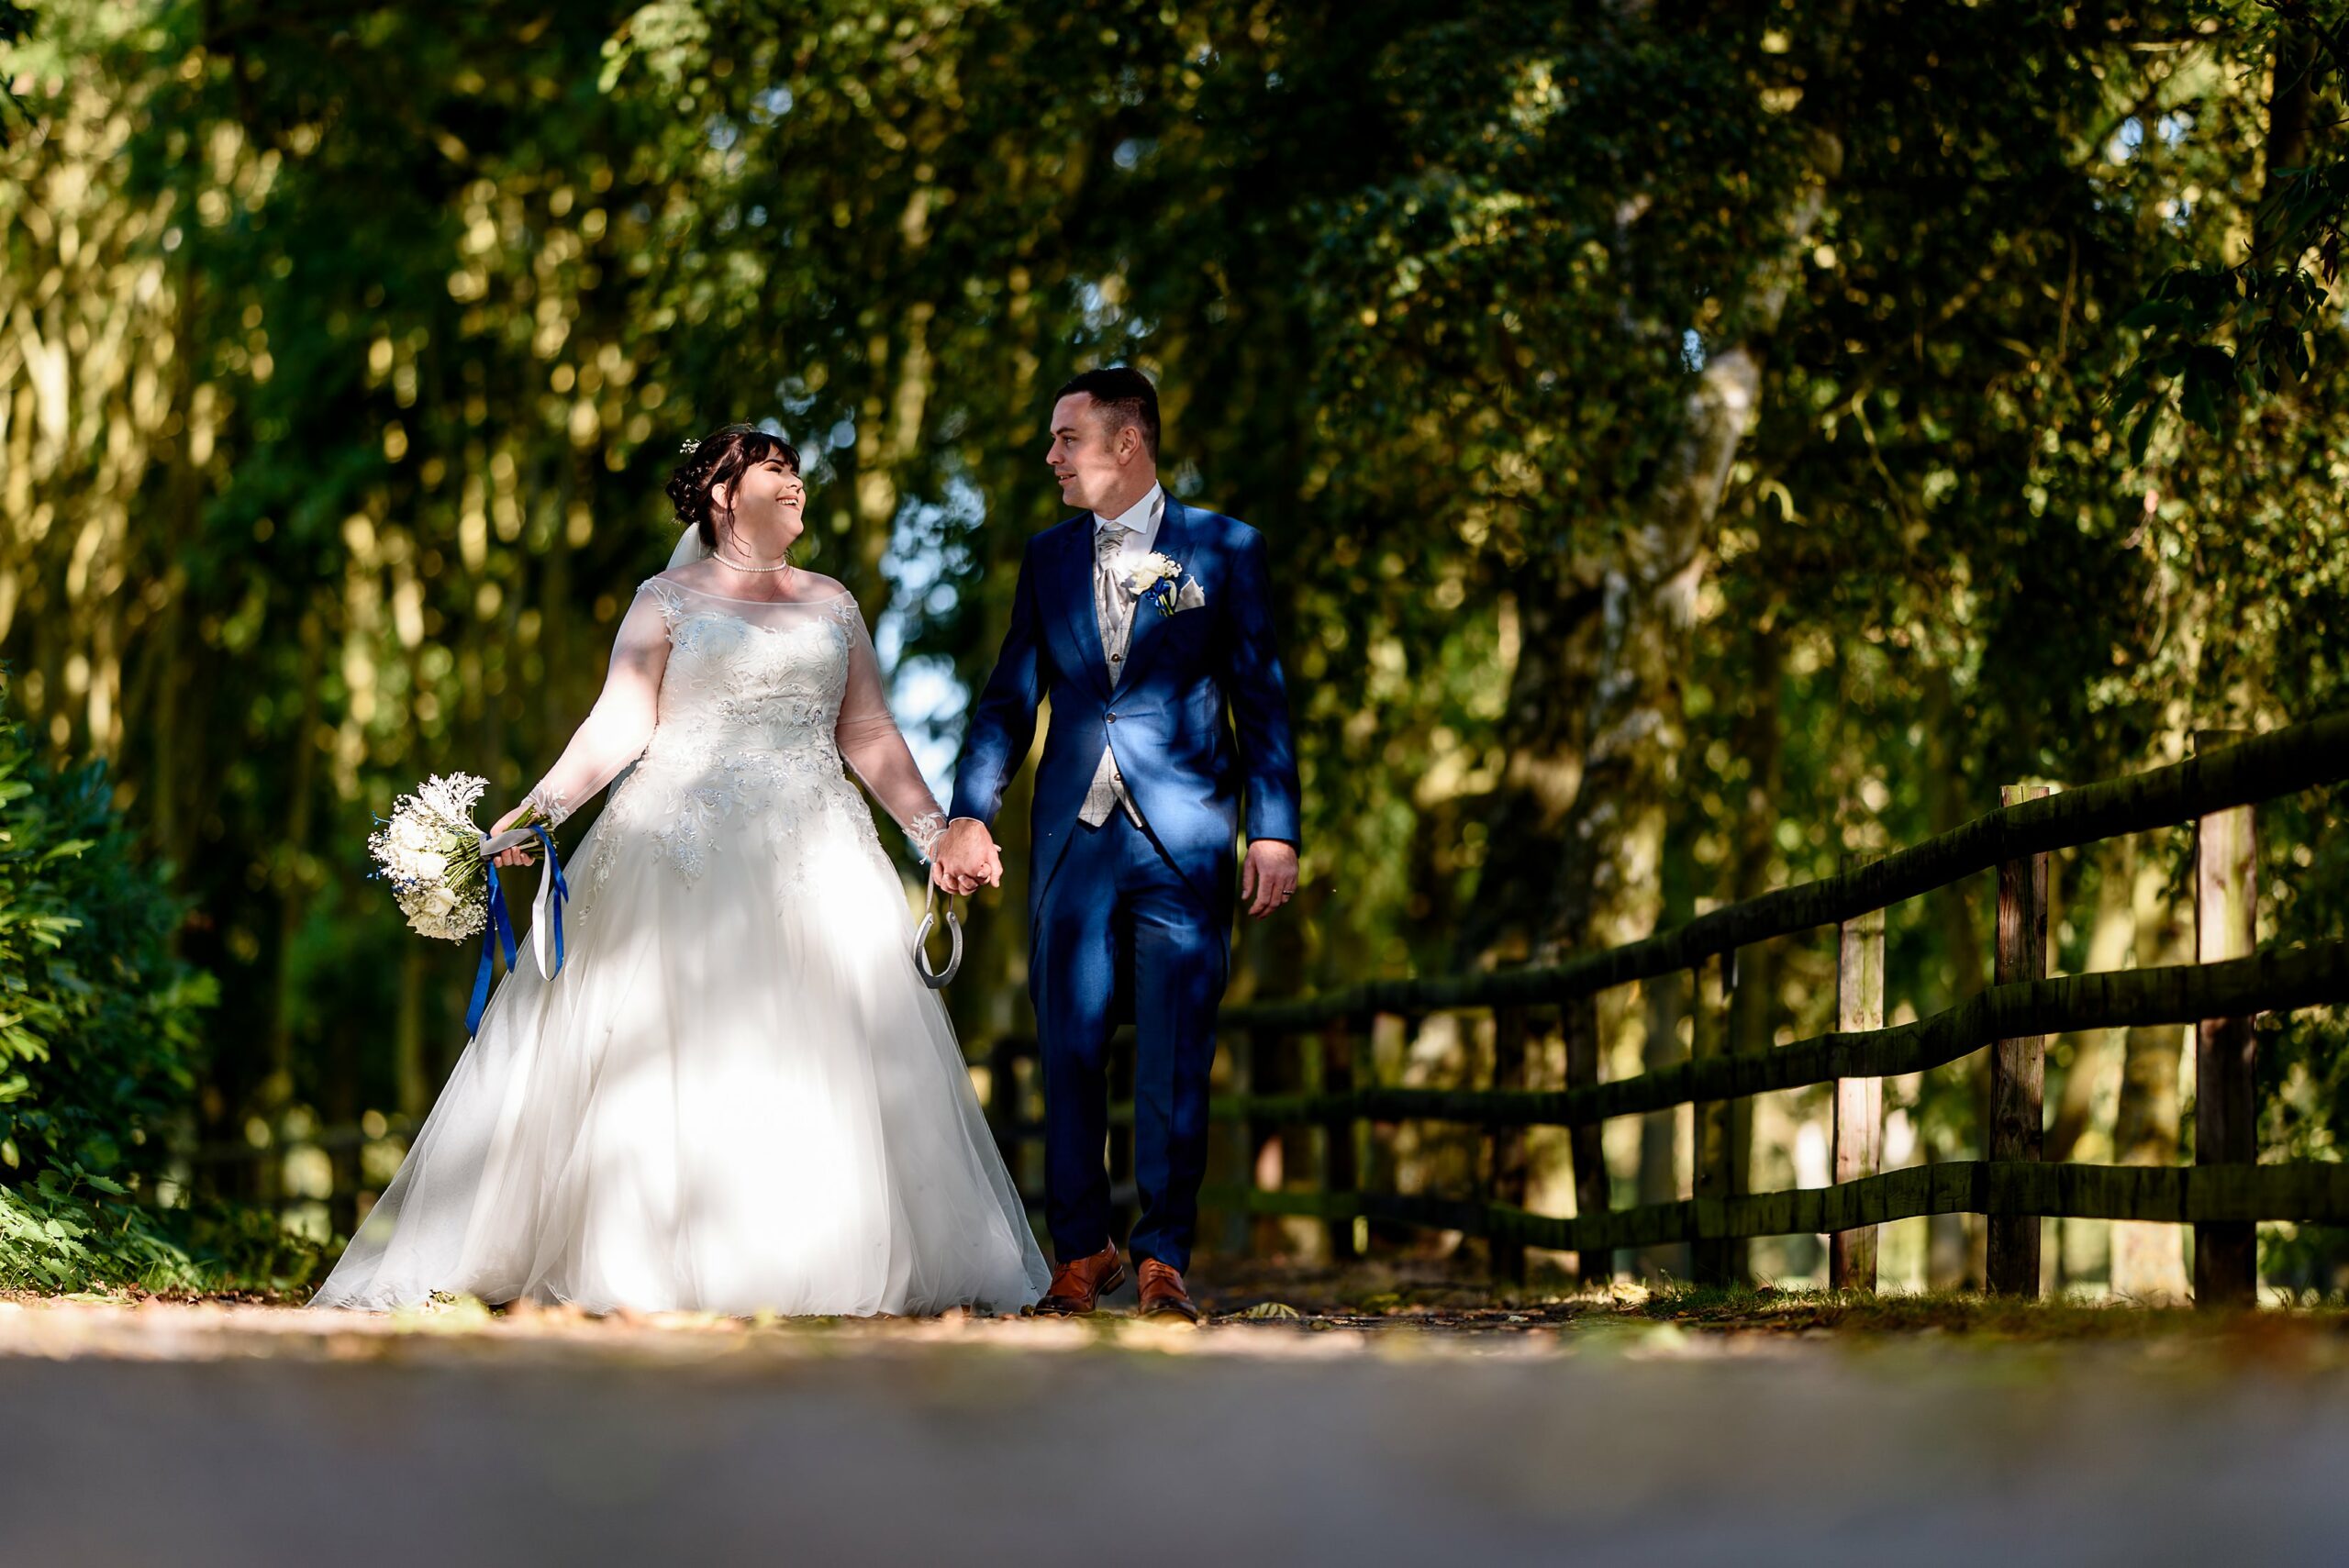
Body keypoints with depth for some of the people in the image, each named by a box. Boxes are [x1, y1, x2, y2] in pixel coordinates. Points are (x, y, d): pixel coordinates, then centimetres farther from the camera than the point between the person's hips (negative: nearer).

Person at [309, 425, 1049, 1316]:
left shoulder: (832, 605, 16)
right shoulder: (667, 602, 5)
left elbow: (869, 737, 14)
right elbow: (618, 728, -2)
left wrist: (934, 833, 6)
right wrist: (542, 807, -15)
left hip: (813, 858, 3)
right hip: (684, 855, -3)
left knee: (824, 1062, -4)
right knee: (669, 1053, -6)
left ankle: (821, 1263, 0)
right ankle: (647, 1265, -4)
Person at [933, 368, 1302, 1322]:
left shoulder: (1223, 549, 4)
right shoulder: (1048, 557, 13)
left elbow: (1261, 698, 2)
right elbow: (1010, 697, 12)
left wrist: (1274, 832, -5)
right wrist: (969, 815, 0)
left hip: (1183, 844, -3)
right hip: (1072, 840, 3)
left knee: (1174, 1063, -3)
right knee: (1069, 1054, 4)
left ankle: (1162, 1261, 5)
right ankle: (1079, 1256, 13)